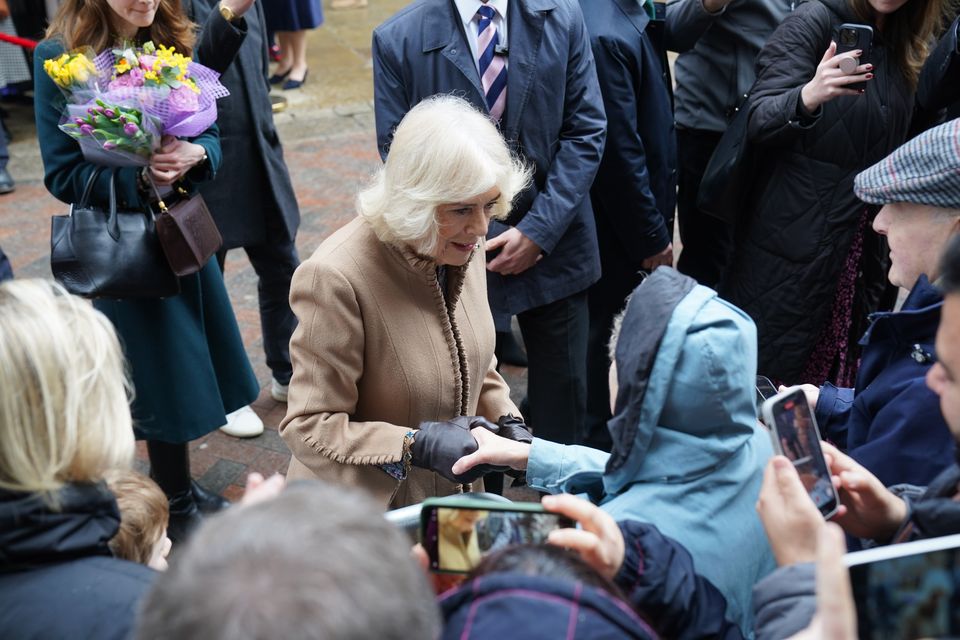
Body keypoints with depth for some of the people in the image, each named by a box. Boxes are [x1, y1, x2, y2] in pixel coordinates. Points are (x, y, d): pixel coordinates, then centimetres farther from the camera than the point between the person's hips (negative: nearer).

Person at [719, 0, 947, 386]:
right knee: (759, 368, 1)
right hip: (791, 236, -6)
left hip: (861, 249, 6)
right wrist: (808, 98, -38)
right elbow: (758, 120, -17)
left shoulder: (906, 53, 10)